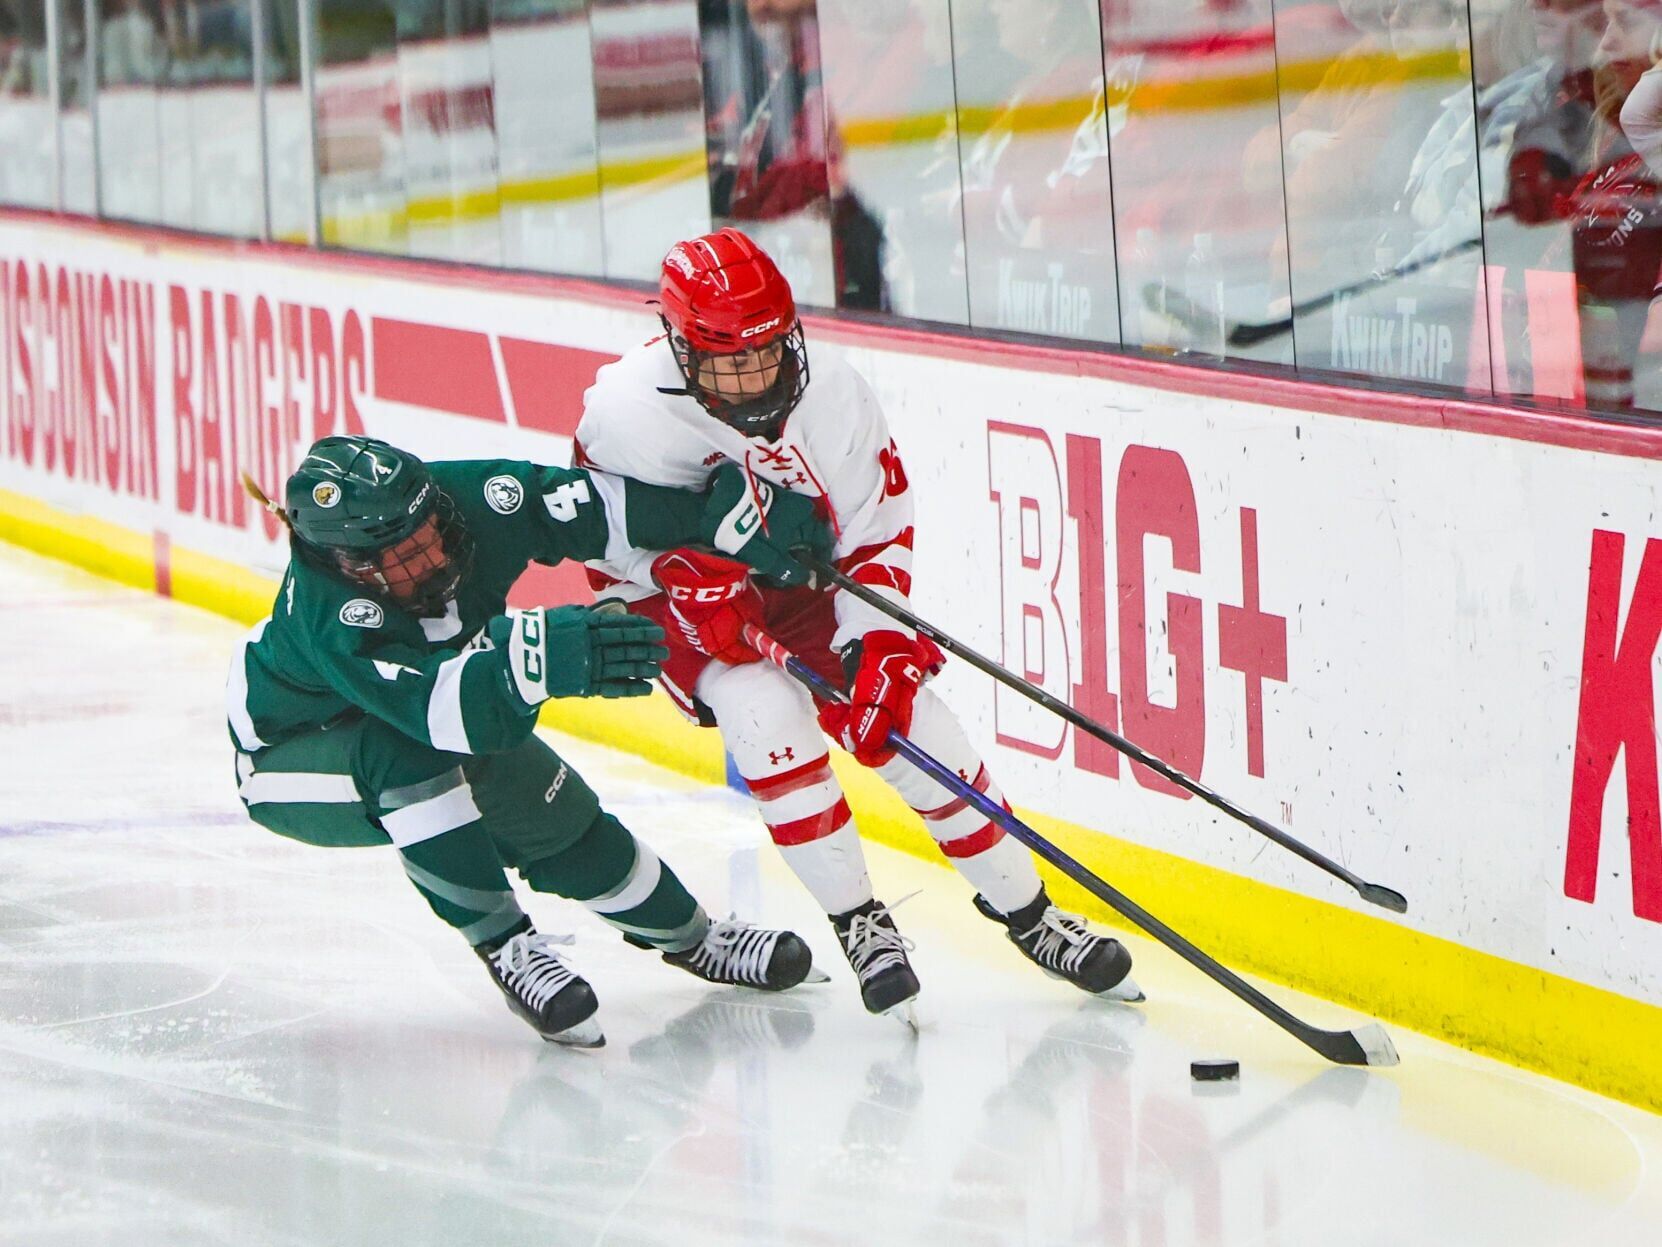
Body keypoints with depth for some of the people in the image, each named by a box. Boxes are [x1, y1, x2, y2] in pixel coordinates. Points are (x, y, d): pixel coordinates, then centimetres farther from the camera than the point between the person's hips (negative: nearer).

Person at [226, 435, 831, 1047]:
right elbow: (434, 708, -55)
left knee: (560, 818, 3)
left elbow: (595, 503, -18)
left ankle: (690, 939, 29)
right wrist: (530, 659, -72)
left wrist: (728, 511, -22)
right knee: (410, 758, -36)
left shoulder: (467, 500, -28)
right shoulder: (329, 615, -43)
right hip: (292, 760, -6)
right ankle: (505, 947, -23)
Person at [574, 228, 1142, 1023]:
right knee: (766, 712, -29)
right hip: (677, 598, -3)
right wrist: (686, 577, -24)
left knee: (906, 718, -7)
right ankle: (857, 921, -15)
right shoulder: (627, 410, -28)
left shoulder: (831, 394, -21)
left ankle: (1030, 916, 9)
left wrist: (881, 646, -23)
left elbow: (877, 534, -13)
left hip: (806, 584, 3)